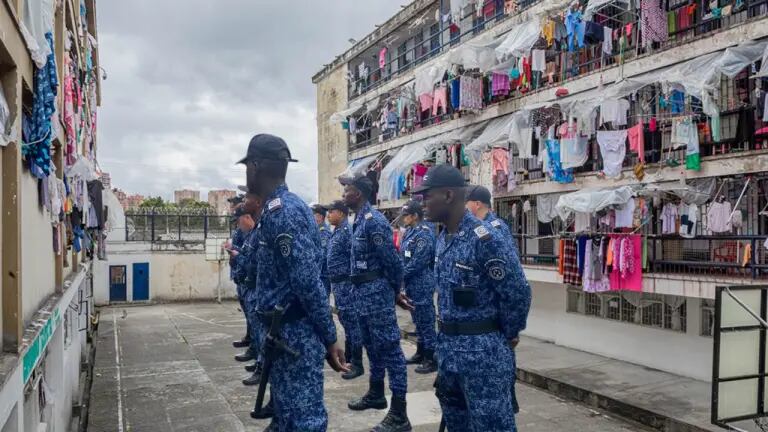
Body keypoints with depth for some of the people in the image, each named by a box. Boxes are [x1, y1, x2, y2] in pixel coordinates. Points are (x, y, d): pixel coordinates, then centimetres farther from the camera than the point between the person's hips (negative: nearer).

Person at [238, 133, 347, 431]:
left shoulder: (281, 211, -19)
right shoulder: (282, 207, 13)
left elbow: (308, 281, -23)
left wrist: (329, 339, -21)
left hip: (294, 334, -10)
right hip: (284, 332, 10)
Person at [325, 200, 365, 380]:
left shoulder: (347, 231, -16)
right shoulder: (336, 232, 14)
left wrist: (352, 283, -21)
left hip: (346, 283, -10)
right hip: (337, 283, 10)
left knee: (351, 322, -4)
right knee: (346, 321, 17)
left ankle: (357, 365, 2)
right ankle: (348, 357, 27)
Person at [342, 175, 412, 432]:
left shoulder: (374, 221, -17)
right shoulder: (359, 221, 13)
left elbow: (392, 260, -18)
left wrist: (395, 291, -8)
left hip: (377, 292, -10)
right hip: (364, 293, 10)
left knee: (389, 348, -7)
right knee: (372, 345, 21)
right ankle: (376, 394, 38)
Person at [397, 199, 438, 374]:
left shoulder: (424, 234, -17)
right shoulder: (410, 232, 12)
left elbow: (418, 263, -22)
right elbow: (404, 257, 17)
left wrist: (400, 275, -15)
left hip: (422, 285, -9)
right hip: (412, 285, 9)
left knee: (426, 321, -1)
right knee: (418, 320, 18)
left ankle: (431, 359, 7)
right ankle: (420, 353, 30)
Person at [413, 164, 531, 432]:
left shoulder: (484, 238, -20)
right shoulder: (443, 238, 8)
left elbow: (517, 293, -18)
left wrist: (507, 336, -5)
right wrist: (447, 338, 16)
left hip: (482, 349, -9)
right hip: (448, 346, 9)